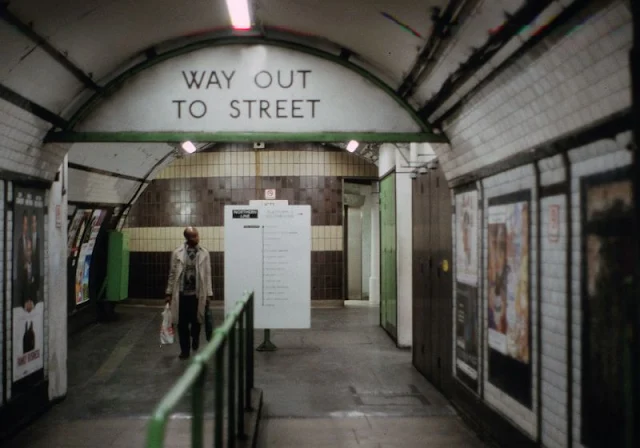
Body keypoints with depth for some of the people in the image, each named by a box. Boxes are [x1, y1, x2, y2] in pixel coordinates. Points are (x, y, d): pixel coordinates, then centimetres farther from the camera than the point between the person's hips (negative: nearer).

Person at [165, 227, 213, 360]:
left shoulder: (204, 253, 1)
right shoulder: (177, 253, -1)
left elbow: (207, 274, 1)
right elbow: (172, 274, 3)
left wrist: (209, 294, -3)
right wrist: (169, 293, 2)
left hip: (197, 293, 0)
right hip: (181, 293, 0)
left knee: (196, 321, 8)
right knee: (182, 323, 4)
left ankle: (195, 339, 39)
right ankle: (185, 349, 19)